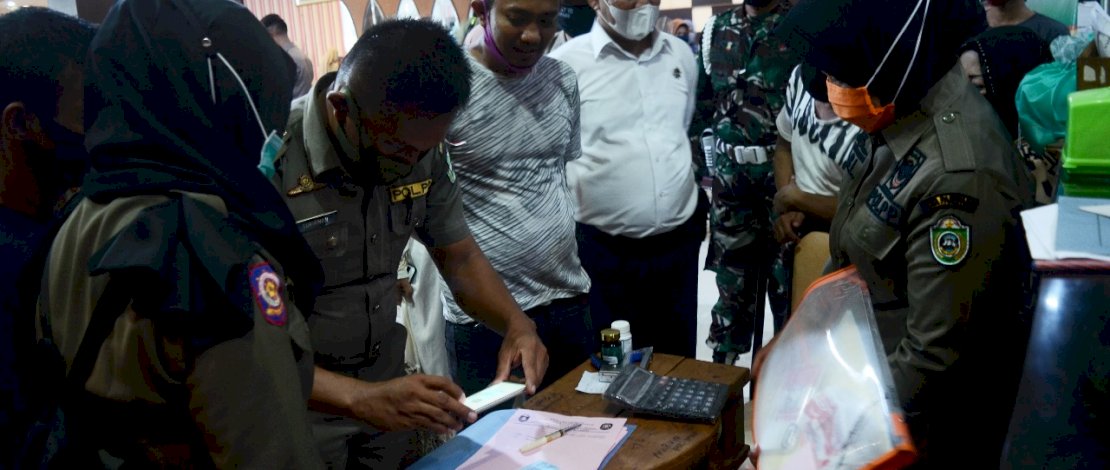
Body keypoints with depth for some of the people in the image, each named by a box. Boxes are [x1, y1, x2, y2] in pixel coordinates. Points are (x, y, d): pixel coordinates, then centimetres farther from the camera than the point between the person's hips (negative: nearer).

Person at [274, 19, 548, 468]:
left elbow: (460, 257, 2)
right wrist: (359, 397, -38)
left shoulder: (421, 150, -8)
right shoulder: (266, 163, -26)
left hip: (387, 384, 6)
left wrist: (517, 323, -16)